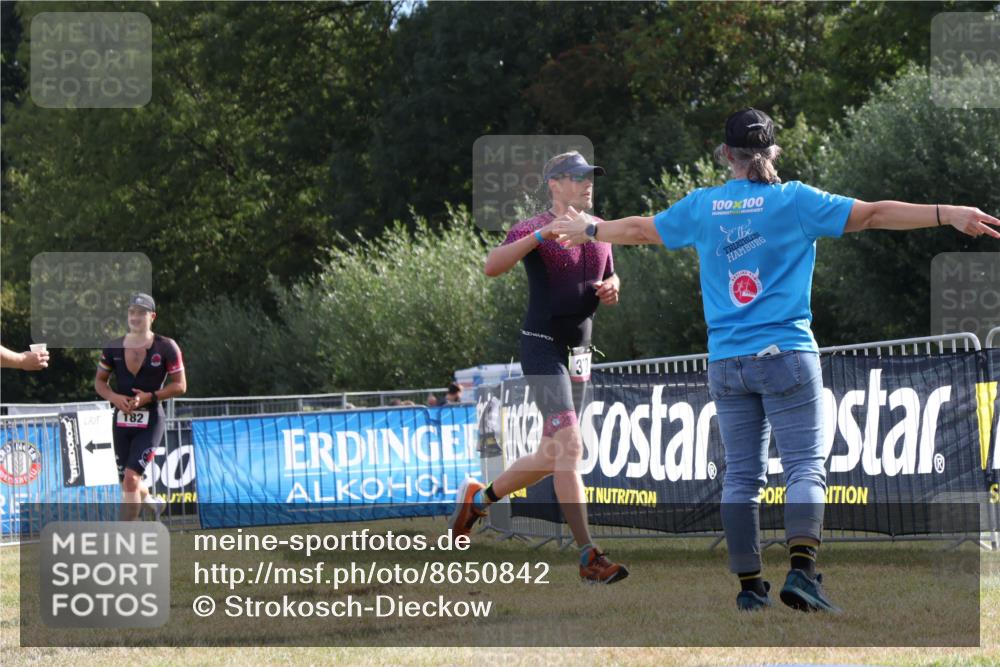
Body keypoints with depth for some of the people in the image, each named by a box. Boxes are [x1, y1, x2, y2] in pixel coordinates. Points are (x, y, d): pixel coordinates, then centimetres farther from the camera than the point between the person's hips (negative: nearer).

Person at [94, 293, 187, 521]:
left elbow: (180, 386, -3)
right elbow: (99, 381, 12)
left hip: (151, 420, -5)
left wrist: (149, 397, -16)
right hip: (122, 420, 5)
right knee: (127, 484, 13)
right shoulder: (114, 348, 5)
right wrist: (114, 397, -9)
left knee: (131, 476, -19)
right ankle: (151, 502, 47)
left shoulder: (166, 348, -5)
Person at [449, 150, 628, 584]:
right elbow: (492, 266, -26)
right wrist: (542, 235, -36)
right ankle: (588, 556, -21)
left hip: (579, 352, 8)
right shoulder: (533, 230, -9)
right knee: (569, 448, -17)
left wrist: (610, 290, 1)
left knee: (551, 458, 13)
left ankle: (478, 498, 36)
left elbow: (608, 281, 26)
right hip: (542, 348, -8)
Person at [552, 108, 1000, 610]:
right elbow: (871, 215, -8)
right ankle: (801, 569, -24)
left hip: (726, 362, 4)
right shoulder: (794, 201, -2)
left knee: (741, 476, 8)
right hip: (787, 357, -4)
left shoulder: (701, 207, 8)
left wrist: (589, 231, 42)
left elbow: (640, 228, 23)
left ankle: (749, 584, 8)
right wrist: (947, 215, -8)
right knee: (805, 465, -6)